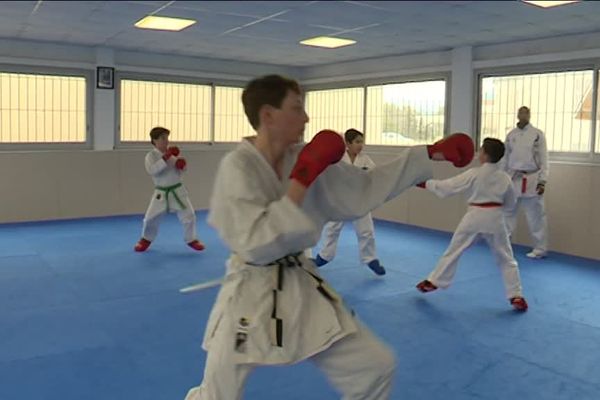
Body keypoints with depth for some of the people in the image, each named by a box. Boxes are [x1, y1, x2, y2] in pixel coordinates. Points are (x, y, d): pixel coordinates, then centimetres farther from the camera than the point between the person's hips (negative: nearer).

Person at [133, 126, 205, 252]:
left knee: (188, 215, -1)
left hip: (177, 190, 2)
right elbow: (152, 170, -27)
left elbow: (182, 170, 11)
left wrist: (182, 165, -13)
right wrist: (165, 158, -33)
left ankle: (191, 239, 21)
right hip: (161, 193, -2)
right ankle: (146, 239, 30)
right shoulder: (151, 156, -8)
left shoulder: (173, 153, 3)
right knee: (150, 218, 2)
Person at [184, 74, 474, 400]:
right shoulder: (236, 167, -19)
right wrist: (303, 179, -27)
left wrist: (433, 153, 2)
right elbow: (255, 244, -28)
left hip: (302, 287, 6)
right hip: (251, 294, -5)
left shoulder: (304, 158, -2)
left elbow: (366, 188, 4)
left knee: (375, 366, 8)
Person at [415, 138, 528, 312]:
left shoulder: (473, 174, -9)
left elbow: (446, 187, -7)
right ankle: (516, 296, 8)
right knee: (506, 259, 12)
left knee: (453, 251, 13)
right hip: (495, 219, 2)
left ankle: (432, 282, 22)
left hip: (475, 217, -2)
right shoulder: (504, 177, 2)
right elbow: (511, 202, 14)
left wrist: (425, 183, 3)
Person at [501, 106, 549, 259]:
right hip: (513, 179, 4)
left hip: (531, 180, -3)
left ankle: (540, 248, 13)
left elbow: (543, 159, -5)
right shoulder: (511, 135, 6)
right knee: (507, 212, 10)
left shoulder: (537, 134, -4)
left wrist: (542, 181, -10)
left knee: (536, 216, 2)